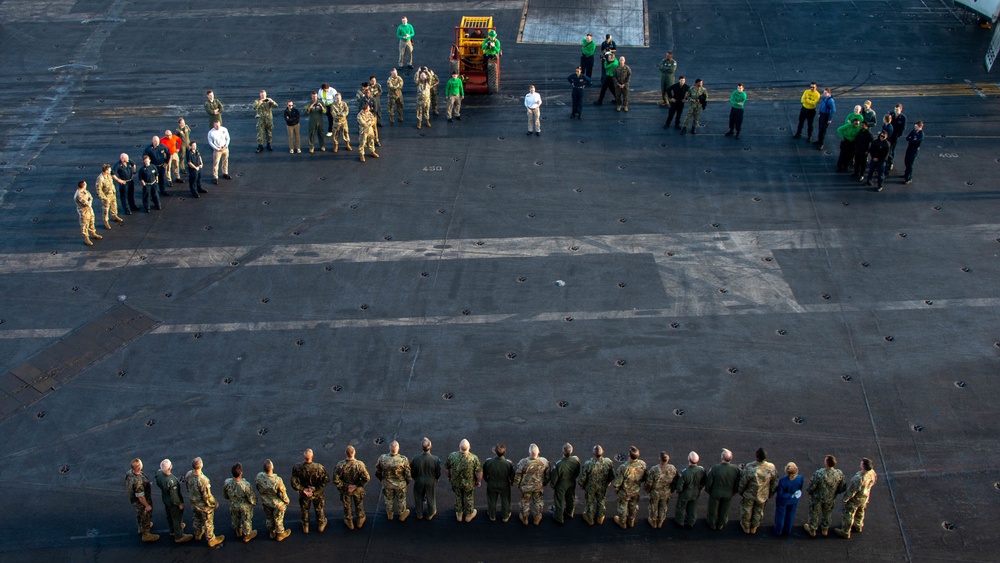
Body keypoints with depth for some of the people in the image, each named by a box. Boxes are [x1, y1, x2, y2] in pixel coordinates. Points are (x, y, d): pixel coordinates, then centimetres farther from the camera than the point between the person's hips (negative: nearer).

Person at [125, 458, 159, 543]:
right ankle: (146, 535, 37)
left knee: (139, 515, 33)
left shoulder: (129, 473, -17)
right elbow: (140, 497, -31)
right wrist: (147, 505, -17)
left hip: (133, 500, 8)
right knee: (145, 517, 16)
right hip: (141, 502, -8)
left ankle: (141, 528, 58)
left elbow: (127, 487, 3)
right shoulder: (138, 481, -42)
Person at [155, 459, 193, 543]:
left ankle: (172, 531, 54)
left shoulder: (159, 473, -20)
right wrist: (180, 504, -13)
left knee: (170, 516, 30)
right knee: (177, 518, 16)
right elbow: (174, 496, -30)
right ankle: (179, 536, 37)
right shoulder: (171, 482, -44)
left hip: (165, 499, 8)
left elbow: (158, 484, 2)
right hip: (173, 503, -8)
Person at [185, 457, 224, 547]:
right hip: (204, 506, -6)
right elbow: (207, 497, -28)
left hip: (194, 503, 6)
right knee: (208, 523, 18)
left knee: (197, 519, 32)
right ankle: (211, 540, 39)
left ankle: (197, 535, 55)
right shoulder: (203, 480, -40)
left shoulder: (188, 475, -19)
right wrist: (215, 503, -9)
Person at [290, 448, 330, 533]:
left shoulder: (297, 468, -29)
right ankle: (321, 525, 50)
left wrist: (303, 489, -14)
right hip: (317, 494, -1)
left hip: (304, 494, 1)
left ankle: (305, 527, 49)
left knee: (304, 510, 28)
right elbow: (326, 479, -23)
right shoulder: (319, 467, -32)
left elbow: (293, 483, -23)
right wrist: (317, 488, -15)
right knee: (319, 510, 27)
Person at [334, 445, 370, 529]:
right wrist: (357, 485, -14)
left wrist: (345, 486, -12)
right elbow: (367, 478, -24)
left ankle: (349, 522, 47)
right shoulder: (360, 464, -30)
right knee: (359, 505, 28)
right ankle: (360, 521, 50)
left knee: (347, 506, 27)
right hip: (358, 490, 0)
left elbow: (336, 480, -23)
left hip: (345, 491, 0)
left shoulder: (340, 465, -30)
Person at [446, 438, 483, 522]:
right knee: (468, 498, 23)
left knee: (458, 497, 26)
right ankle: (468, 515, 45)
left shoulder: (452, 456, -24)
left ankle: (459, 515, 45)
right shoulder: (474, 458, -29)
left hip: (456, 482, 1)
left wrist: (449, 476, 13)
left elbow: (447, 468, -7)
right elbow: (479, 472, -20)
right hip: (469, 484, -1)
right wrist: (479, 481, 0)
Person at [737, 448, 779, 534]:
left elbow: (743, 482, -19)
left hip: (749, 494, -2)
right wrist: (771, 493, 12)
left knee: (746, 511, 24)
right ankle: (754, 528, 48)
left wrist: (741, 491, 2)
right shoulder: (772, 468, -24)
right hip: (763, 495, 2)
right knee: (758, 511, 27)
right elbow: (775, 482, -6)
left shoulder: (749, 467, -34)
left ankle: (746, 527, 46)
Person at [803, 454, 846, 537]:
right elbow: (842, 488, -9)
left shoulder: (819, 473, -37)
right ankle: (825, 529, 51)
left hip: (817, 498, -3)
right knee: (827, 513, 29)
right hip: (830, 499, 3)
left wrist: (809, 491, -1)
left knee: (814, 513, 23)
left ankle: (812, 530, 43)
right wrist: (835, 492, 11)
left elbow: (812, 486, -24)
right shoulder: (840, 474, -24)